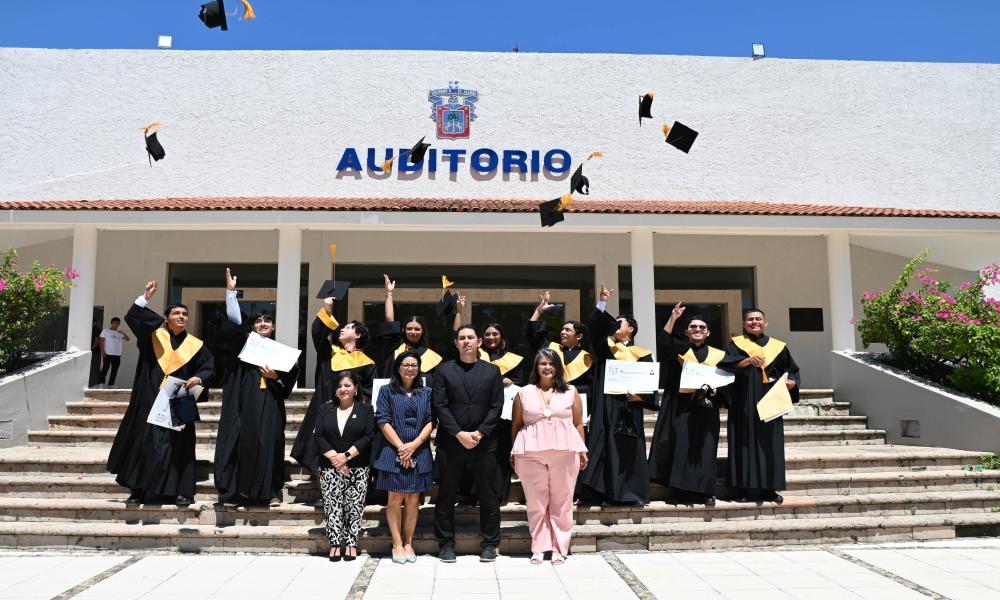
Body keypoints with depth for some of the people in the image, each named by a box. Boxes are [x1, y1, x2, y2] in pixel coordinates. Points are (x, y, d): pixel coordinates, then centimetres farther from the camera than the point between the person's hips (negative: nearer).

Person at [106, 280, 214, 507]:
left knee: (177, 445, 0)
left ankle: (182, 491, 4)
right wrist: (145, 298, -17)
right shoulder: (154, 336, 4)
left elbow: (209, 367, 5)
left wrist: (198, 378, -15)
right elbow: (132, 317, -5)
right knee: (144, 442, 3)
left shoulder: (195, 345, 5)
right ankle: (139, 490, 11)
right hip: (150, 401, 0)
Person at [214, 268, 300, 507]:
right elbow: (234, 322, -4)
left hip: (269, 405, 0)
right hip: (244, 404, 0)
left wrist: (276, 377, -13)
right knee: (243, 442, -3)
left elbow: (291, 376, 7)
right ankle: (237, 488, 4)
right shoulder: (245, 343, 11)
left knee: (268, 443, -4)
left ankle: (271, 490, 2)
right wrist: (231, 291, -11)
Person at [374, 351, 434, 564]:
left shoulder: (426, 393, 12)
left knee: (413, 499, 3)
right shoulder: (387, 391, 6)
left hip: (419, 453, 2)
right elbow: (383, 421, -2)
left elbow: (431, 422, 5)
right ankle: (397, 544, 6)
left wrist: (414, 445, -9)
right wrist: (401, 447, -10)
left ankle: (408, 543, 11)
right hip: (394, 452, -2)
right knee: (395, 499, -1)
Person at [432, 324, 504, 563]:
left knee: (488, 496, 5)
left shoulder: (492, 371, 8)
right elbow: (440, 406, -2)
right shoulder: (444, 370, 5)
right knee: (446, 496, 5)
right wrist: (459, 434, -12)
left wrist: (479, 433, -10)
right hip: (450, 442, 0)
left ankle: (489, 544, 17)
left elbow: (497, 406, 2)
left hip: (484, 443, 1)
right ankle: (446, 544, 17)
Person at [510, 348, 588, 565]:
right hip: (531, 453, 0)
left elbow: (578, 424, 11)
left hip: (565, 451, 0)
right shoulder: (524, 393, 10)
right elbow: (516, 425, 10)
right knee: (536, 501, 2)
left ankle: (559, 547, 11)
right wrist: (513, 452, 5)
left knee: (562, 501, 2)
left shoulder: (570, 392, 10)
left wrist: (583, 450, 5)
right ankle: (539, 547, 11)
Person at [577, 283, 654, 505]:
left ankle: (633, 493, 8)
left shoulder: (641, 354, 9)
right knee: (605, 449, -2)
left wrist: (641, 395, -17)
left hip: (629, 408, -1)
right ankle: (603, 491, 1)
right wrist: (602, 303, -13)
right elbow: (594, 327, -3)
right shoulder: (605, 348, 13)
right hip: (606, 408, 1)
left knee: (629, 451, 2)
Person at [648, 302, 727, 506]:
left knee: (705, 449, -1)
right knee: (680, 446, -5)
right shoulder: (678, 349, 8)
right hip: (679, 407, -1)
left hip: (706, 408, 1)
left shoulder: (718, 355, 13)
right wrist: (673, 319, -20)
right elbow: (662, 342, -12)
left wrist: (716, 389, -7)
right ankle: (682, 489, 2)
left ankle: (705, 491, 6)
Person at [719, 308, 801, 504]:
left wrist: (792, 381, -6)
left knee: (770, 443, 2)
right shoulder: (736, 344, 6)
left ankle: (768, 488, 8)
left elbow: (792, 370, 15)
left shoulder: (778, 346, 14)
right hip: (744, 404, -2)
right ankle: (743, 488, -2)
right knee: (745, 443, -5)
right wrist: (748, 360, -27)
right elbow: (727, 364, -11)